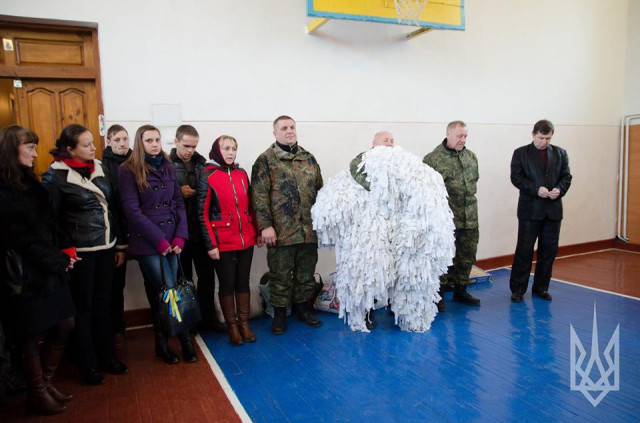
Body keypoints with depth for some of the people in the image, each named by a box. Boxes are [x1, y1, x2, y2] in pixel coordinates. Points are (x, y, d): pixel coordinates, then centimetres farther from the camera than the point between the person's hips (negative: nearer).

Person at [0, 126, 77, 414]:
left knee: (65, 324, 11)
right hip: (25, 275, -8)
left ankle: (46, 382, 31)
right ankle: (37, 395, 25)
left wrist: (60, 256, -3)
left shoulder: (29, 182, 12)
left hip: (48, 269, 8)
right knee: (32, 336, 6)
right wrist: (60, 260, -11)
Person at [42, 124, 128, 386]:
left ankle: (107, 355, 29)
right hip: (81, 253, -5)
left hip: (106, 247, 5)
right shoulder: (55, 176, -9)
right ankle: (87, 365, 22)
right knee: (83, 307, 7)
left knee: (102, 303, 15)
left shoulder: (98, 168, 7)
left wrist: (118, 244, 12)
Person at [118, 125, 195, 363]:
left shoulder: (168, 167, 12)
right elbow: (132, 210, -9)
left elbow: (179, 204, 9)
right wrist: (159, 240, -12)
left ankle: (163, 342, 20)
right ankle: (184, 338, 12)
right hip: (147, 242, -4)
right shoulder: (128, 170, -3)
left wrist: (180, 236, -3)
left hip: (172, 240, 4)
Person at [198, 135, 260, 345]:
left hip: (246, 240, 4)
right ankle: (232, 326, 21)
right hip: (223, 243, -4)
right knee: (227, 284, 6)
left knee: (243, 282, 11)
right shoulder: (208, 177, -5)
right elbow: (203, 214, -7)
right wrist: (210, 244, -11)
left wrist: (257, 231, 9)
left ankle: (244, 323, 25)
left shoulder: (242, 174, 7)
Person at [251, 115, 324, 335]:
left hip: (309, 229, 5)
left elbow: (319, 190, 17)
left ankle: (302, 305, 32)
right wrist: (265, 226, -16)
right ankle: (279, 312, 22)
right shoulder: (265, 160, -3)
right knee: (280, 274, 6)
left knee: (306, 272, 14)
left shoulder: (308, 158, 13)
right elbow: (259, 195, -9)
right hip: (281, 231, -4)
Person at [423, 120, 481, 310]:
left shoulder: (471, 156, 10)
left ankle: (460, 291, 31)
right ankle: (439, 294, 18)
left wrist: (469, 197, 15)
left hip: (470, 218, 6)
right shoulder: (433, 158, -10)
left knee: (467, 256, 14)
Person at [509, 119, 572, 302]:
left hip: (553, 210, 4)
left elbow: (566, 176, 9)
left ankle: (541, 287, 21)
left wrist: (560, 189, -12)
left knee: (549, 250, 9)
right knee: (524, 250, -1)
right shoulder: (521, 153, 2)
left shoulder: (560, 153, 12)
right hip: (530, 209, -4)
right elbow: (516, 177, -7)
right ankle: (517, 289, 8)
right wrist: (536, 189, -19)